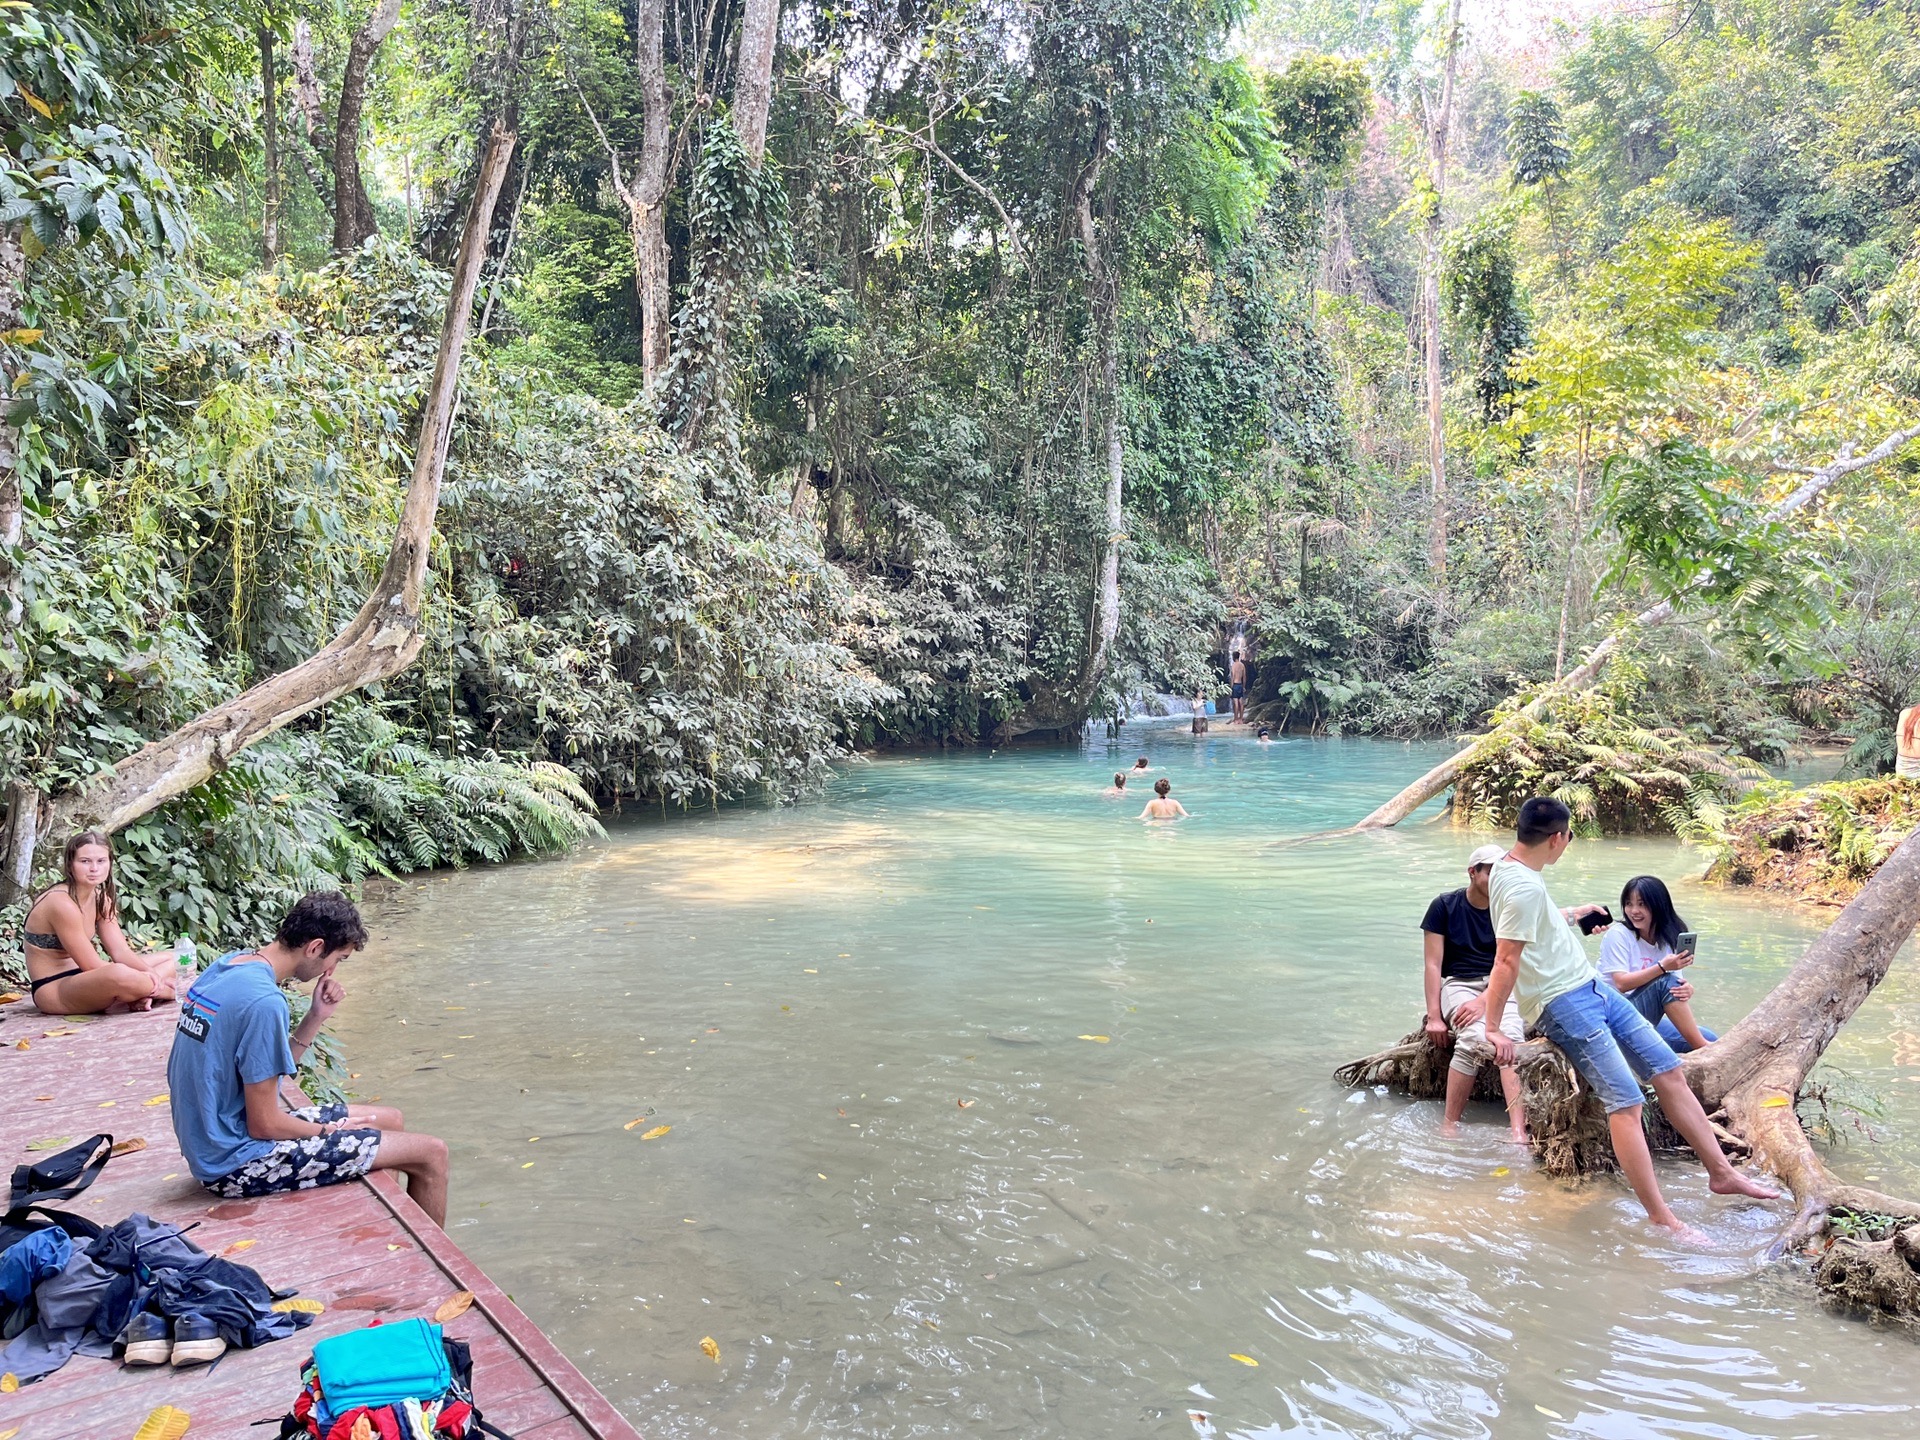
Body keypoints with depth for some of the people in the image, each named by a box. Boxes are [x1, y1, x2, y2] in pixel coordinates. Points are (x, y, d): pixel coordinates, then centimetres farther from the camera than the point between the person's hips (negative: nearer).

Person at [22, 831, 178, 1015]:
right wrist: (156, 982, -19)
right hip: (53, 991, -9)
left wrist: (149, 974, -19)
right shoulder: (62, 903, -21)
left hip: (81, 980, 9)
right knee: (119, 974, -39)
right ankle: (175, 991, -13)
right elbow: (91, 966, -21)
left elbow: (121, 952, 1)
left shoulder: (101, 899, 6)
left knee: (171, 959, 7)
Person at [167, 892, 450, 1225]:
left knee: (390, 1120, 21)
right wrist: (329, 1130, -5)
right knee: (431, 1154, -7)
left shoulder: (227, 966, 3)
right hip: (238, 1164, -10)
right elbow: (264, 1125, -21)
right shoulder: (263, 1001, -26)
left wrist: (316, 1017, 0)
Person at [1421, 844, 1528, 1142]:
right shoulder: (1445, 906, -1)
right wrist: (1434, 1016, -9)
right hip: (1459, 984, -2)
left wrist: (1484, 1001, -20)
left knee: (1512, 1038, -30)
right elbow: (1433, 964, -2)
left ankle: (1518, 1130, -42)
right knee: (1475, 1038, -32)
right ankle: (1450, 1124, -25)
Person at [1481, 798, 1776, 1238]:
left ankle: (1721, 1172, 18)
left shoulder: (1510, 868, 7)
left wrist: (1573, 914, 41)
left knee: (1667, 1070, 9)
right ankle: (1662, 1219, -10)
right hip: (1563, 1004, -10)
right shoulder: (1524, 887, -24)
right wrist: (1494, 1028, -23)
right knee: (1626, 1101, -14)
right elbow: (1506, 961, -24)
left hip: (1592, 988, 10)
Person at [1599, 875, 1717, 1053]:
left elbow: (1676, 985, -1)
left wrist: (1685, 990, -25)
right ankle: (1703, 1049, -19)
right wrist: (1663, 967, -29)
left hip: (1649, 1018, 6)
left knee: (1709, 1039, -10)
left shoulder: (1668, 939, 6)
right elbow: (1621, 983, -20)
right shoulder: (1618, 934, -11)